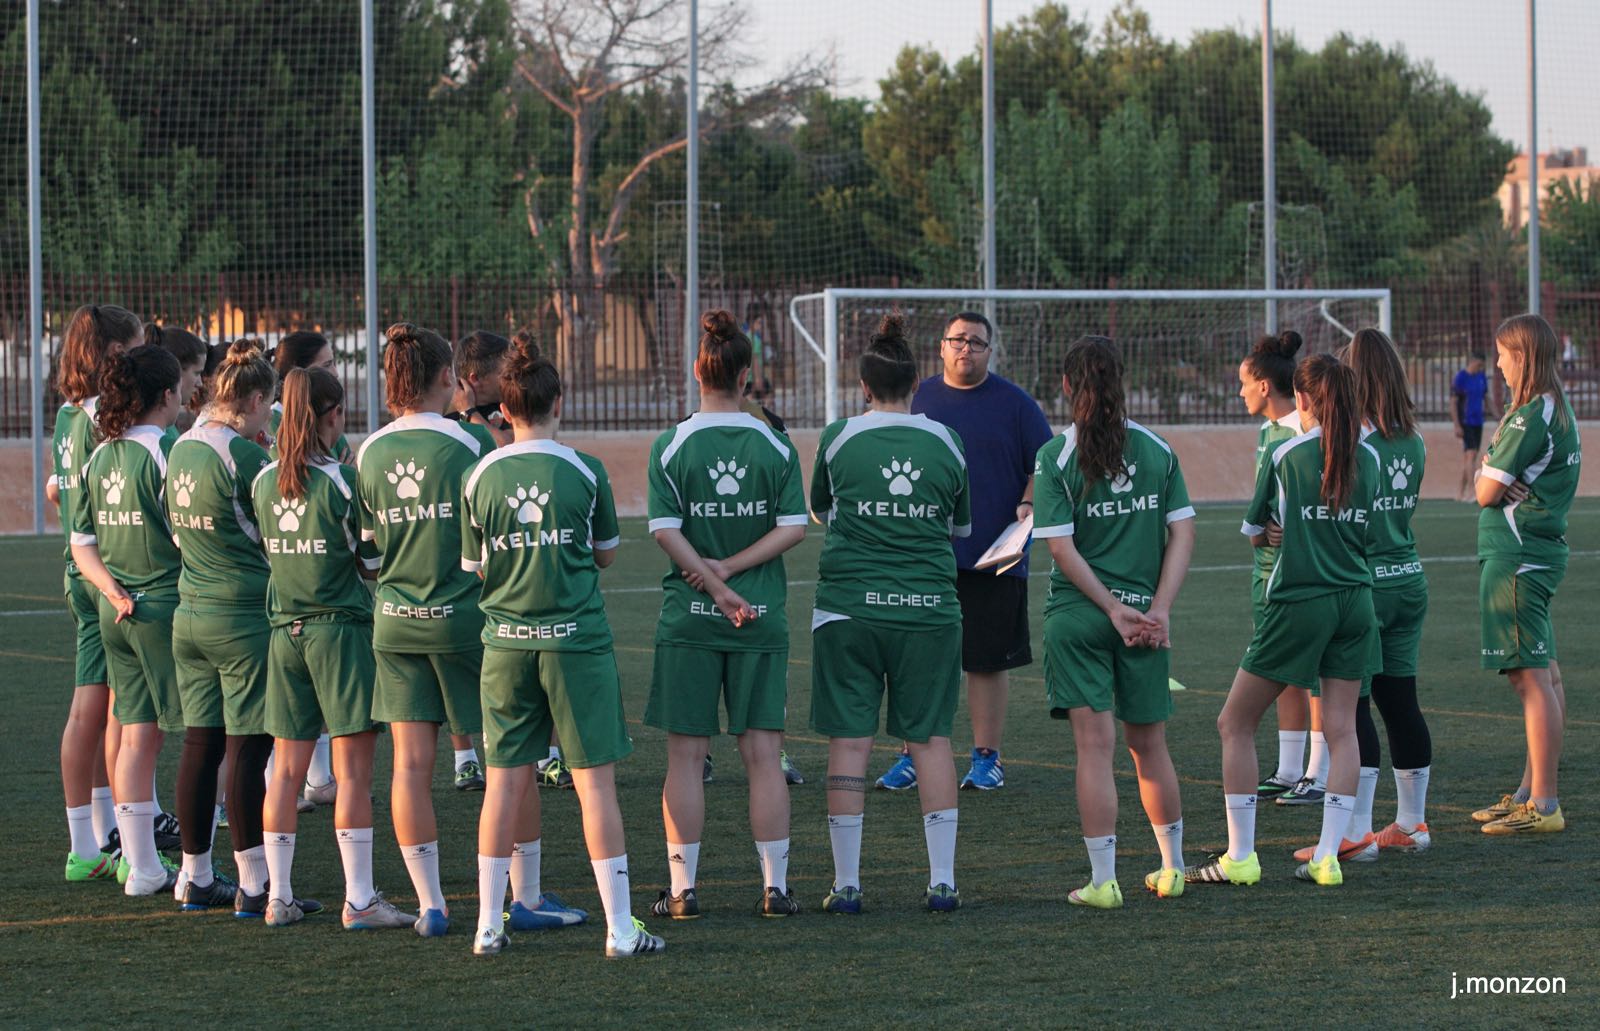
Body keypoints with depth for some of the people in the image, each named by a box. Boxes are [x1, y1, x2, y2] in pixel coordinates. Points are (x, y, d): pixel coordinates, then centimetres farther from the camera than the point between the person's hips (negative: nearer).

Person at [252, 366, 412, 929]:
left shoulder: (264, 482, 4)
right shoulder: (340, 482, -11)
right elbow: (372, 563, -4)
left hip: (285, 629, 6)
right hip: (340, 627, -5)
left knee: (287, 767, 9)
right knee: (354, 767, -3)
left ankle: (278, 896, 11)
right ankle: (359, 899, -4)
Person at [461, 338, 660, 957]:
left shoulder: (481, 476, 1)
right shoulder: (585, 472, -5)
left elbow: (475, 568, 9)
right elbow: (607, 553, 9)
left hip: (506, 642, 2)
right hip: (577, 639, -2)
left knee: (505, 781, 9)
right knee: (594, 779, 0)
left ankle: (490, 923, 12)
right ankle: (620, 926, -1)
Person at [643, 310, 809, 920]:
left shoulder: (671, 447, -4)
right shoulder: (775, 447, -1)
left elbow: (667, 532, -9)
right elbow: (794, 528, -5)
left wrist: (717, 584, -8)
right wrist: (731, 569, -6)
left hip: (688, 617, -1)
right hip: (763, 618, 1)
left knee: (686, 754, 3)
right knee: (762, 751, 4)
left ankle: (682, 888, 4)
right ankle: (775, 887, 6)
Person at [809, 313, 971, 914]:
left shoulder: (839, 440, -1)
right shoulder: (944, 442, 3)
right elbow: (962, 526, 16)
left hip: (849, 608, -1)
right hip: (930, 606, 1)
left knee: (849, 741, 1)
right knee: (931, 737, 7)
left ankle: (846, 884, 2)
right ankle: (942, 880, 5)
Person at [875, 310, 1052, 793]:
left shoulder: (1014, 403, 3)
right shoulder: (919, 399, 10)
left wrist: (1029, 505, -13)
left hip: (993, 555, -2)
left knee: (988, 661, 2)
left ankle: (987, 758, 11)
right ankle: (912, 757, 8)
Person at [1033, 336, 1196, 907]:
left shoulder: (1055, 457, -6)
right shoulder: (1157, 449, 3)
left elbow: (1063, 547, -11)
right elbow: (1183, 533, -1)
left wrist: (1112, 608, -8)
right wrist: (1158, 608, -3)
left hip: (1078, 615, -3)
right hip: (1144, 611, 3)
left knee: (1095, 745, -2)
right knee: (1149, 744, 16)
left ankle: (1103, 881, -3)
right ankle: (1171, 868, 26)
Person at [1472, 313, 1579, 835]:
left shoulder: (1531, 416, -16)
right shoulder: (1559, 410, 15)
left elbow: (1486, 492, -13)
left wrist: (1488, 475, 6)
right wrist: (1494, 473, -4)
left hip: (1515, 557, -11)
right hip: (1541, 551, 11)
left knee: (1531, 677, -11)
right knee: (1543, 674, 14)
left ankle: (1543, 806, -13)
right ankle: (1531, 792, 22)